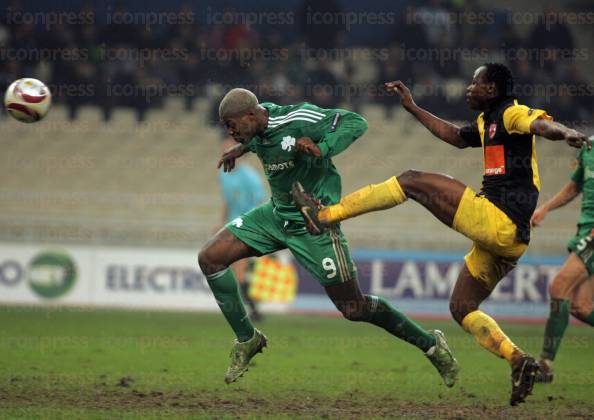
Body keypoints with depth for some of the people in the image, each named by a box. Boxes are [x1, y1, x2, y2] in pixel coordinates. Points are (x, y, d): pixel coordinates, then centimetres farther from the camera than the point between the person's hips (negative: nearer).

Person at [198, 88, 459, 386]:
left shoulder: (297, 119, -26)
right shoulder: (258, 126, -3)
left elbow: (356, 123, -28)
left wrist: (321, 149, -41)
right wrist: (243, 148, 13)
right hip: (276, 215, 7)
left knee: (353, 309, -3)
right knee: (210, 258, -4)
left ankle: (430, 344, 17)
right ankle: (247, 339, 10)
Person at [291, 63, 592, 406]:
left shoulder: (512, 114, -4)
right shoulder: (488, 122, 24)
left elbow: (541, 123, -25)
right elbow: (457, 137, 43)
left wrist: (565, 132, -48)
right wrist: (413, 108, 42)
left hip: (495, 219, -10)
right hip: (507, 236, 10)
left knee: (412, 182, -6)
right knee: (462, 308, 15)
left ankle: (325, 215, -3)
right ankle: (519, 361, -1)